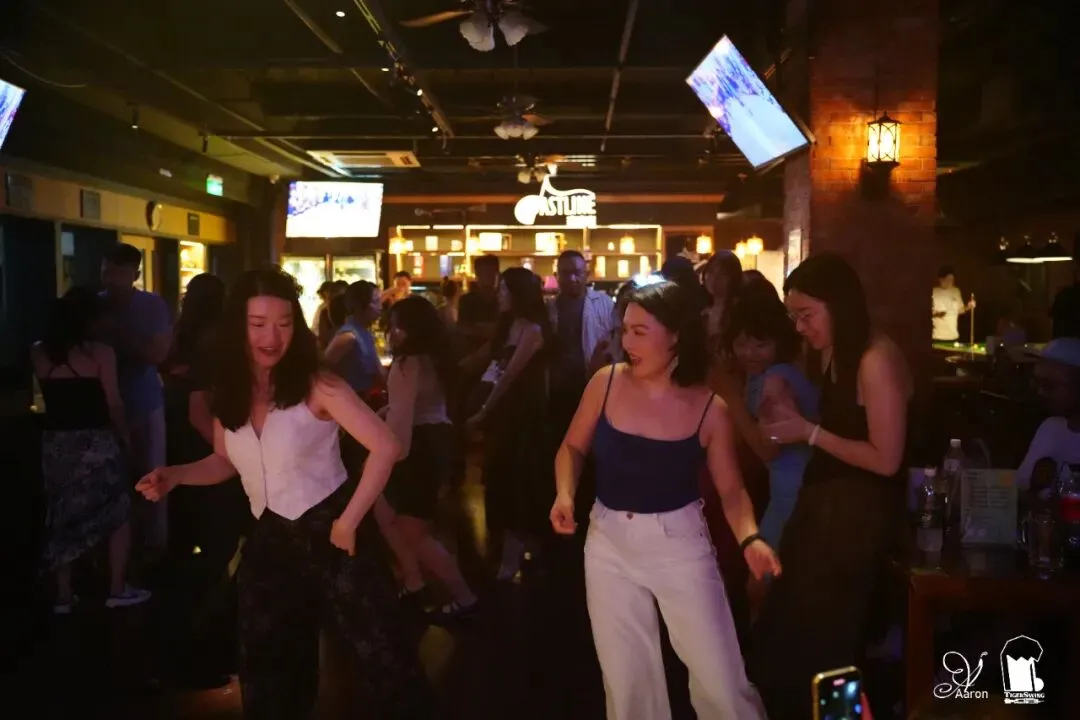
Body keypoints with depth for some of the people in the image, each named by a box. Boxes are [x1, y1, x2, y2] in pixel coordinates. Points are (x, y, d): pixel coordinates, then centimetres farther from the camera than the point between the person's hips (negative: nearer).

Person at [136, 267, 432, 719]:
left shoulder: (316, 386, -16)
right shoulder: (229, 392, 2)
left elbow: (385, 447, -24)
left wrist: (349, 522, -20)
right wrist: (175, 475, -1)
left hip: (326, 531, -6)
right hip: (268, 540, 6)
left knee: (382, 656, -4)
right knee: (264, 670, 18)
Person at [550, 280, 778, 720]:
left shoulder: (708, 409, -11)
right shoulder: (606, 383, -8)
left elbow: (730, 488, -3)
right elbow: (572, 447, 5)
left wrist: (749, 539, -22)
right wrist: (565, 493, -15)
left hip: (680, 543, -2)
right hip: (609, 543, 2)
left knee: (721, 680, 2)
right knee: (627, 680, 14)